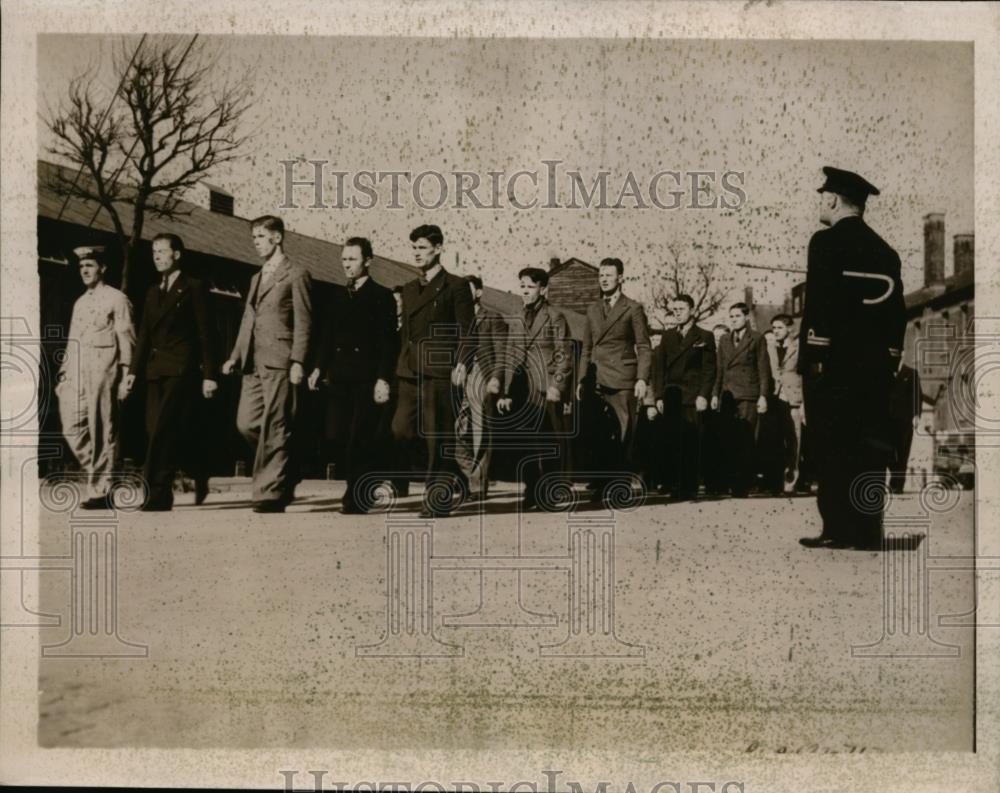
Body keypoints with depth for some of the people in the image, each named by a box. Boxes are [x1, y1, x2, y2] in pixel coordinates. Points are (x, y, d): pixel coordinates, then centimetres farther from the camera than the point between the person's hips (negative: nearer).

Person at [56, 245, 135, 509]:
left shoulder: (117, 299, 2)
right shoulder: (79, 303, 21)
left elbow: (127, 341, -3)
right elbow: (72, 342, 22)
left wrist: (125, 378, -10)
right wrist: (63, 376, 14)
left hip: (103, 373, -6)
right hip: (77, 375, 6)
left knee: (102, 434, -5)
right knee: (72, 429, -1)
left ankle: (101, 492, 0)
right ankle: (98, 476, 14)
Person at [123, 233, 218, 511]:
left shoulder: (194, 288, 0)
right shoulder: (153, 292, 18)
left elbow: (205, 332, -4)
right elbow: (145, 334, 17)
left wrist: (209, 375, -9)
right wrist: (134, 370, 8)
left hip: (182, 369, -7)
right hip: (156, 370, 7)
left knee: (164, 429, -14)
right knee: (156, 430, 6)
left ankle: (158, 495, -12)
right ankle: (200, 476, 23)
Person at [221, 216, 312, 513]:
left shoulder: (296, 274, 0)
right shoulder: (256, 278, 23)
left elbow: (303, 321, -6)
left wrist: (297, 362, -14)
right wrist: (235, 356, 12)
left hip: (279, 362, -7)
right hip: (254, 363, 7)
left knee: (274, 430, -7)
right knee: (246, 423, 2)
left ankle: (271, 493, -2)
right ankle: (286, 471, 20)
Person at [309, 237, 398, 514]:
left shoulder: (382, 296, 0)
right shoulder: (338, 296, 16)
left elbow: (389, 342, -5)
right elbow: (327, 337, 16)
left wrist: (383, 378, -13)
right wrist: (319, 367, 2)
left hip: (368, 377, -5)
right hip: (341, 376, 5)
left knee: (360, 437, -7)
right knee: (339, 436, 1)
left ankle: (358, 498, 3)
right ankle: (357, 487, 18)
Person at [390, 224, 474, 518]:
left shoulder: (455, 286, 0)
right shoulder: (409, 289, 20)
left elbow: (466, 331, -6)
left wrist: (460, 364, -17)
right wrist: (401, 366, 15)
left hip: (440, 371, -7)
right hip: (411, 373, 7)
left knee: (438, 436, -4)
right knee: (401, 430, -1)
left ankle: (439, 499, 6)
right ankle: (454, 482, 16)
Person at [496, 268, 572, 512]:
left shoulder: (555, 317, 0)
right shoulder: (518, 322, 16)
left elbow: (563, 356, -5)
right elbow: (510, 360, 14)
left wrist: (556, 386, -15)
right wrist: (505, 393, 7)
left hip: (548, 391, -5)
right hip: (524, 391, 5)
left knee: (549, 444, -1)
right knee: (526, 445, 5)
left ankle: (549, 495, 7)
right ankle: (532, 494, 13)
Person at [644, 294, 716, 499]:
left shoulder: (704, 337, 5)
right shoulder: (668, 336, 16)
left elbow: (709, 369, -1)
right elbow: (659, 368, 13)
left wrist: (703, 395, -11)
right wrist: (658, 396, 4)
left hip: (692, 398, -3)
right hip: (670, 397, 3)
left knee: (690, 443, -5)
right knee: (670, 442, -2)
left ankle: (689, 487, -1)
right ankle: (671, 483, 4)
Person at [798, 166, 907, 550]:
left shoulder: (826, 241, -7)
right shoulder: (885, 250, 13)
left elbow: (819, 303, -15)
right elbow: (898, 311, 12)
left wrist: (812, 359, -13)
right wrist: (890, 359, 16)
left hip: (833, 364, -6)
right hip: (876, 365, 6)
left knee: (831, 449, -1)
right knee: (869, 448, 9)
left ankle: (839, 531, -1)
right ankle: (868, 532, 13)